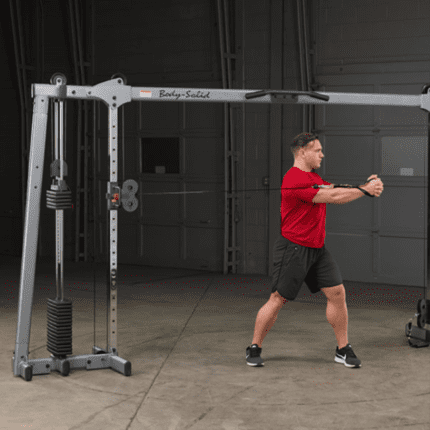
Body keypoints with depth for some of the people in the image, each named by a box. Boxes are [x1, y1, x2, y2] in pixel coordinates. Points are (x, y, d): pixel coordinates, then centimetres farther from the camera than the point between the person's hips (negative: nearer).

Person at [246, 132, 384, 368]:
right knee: (278, 299, -3)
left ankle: (343, 349, 12)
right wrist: (365, 190, -12)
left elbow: (335, 193, 8)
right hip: (293, 249, -9)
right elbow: (332, 197, -19)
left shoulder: (313, 177, 16)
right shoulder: (294, 180, -18)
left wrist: (365, 185, -7)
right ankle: (254, 349, 11)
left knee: (337, 293, 2)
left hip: (316, 248, 9)